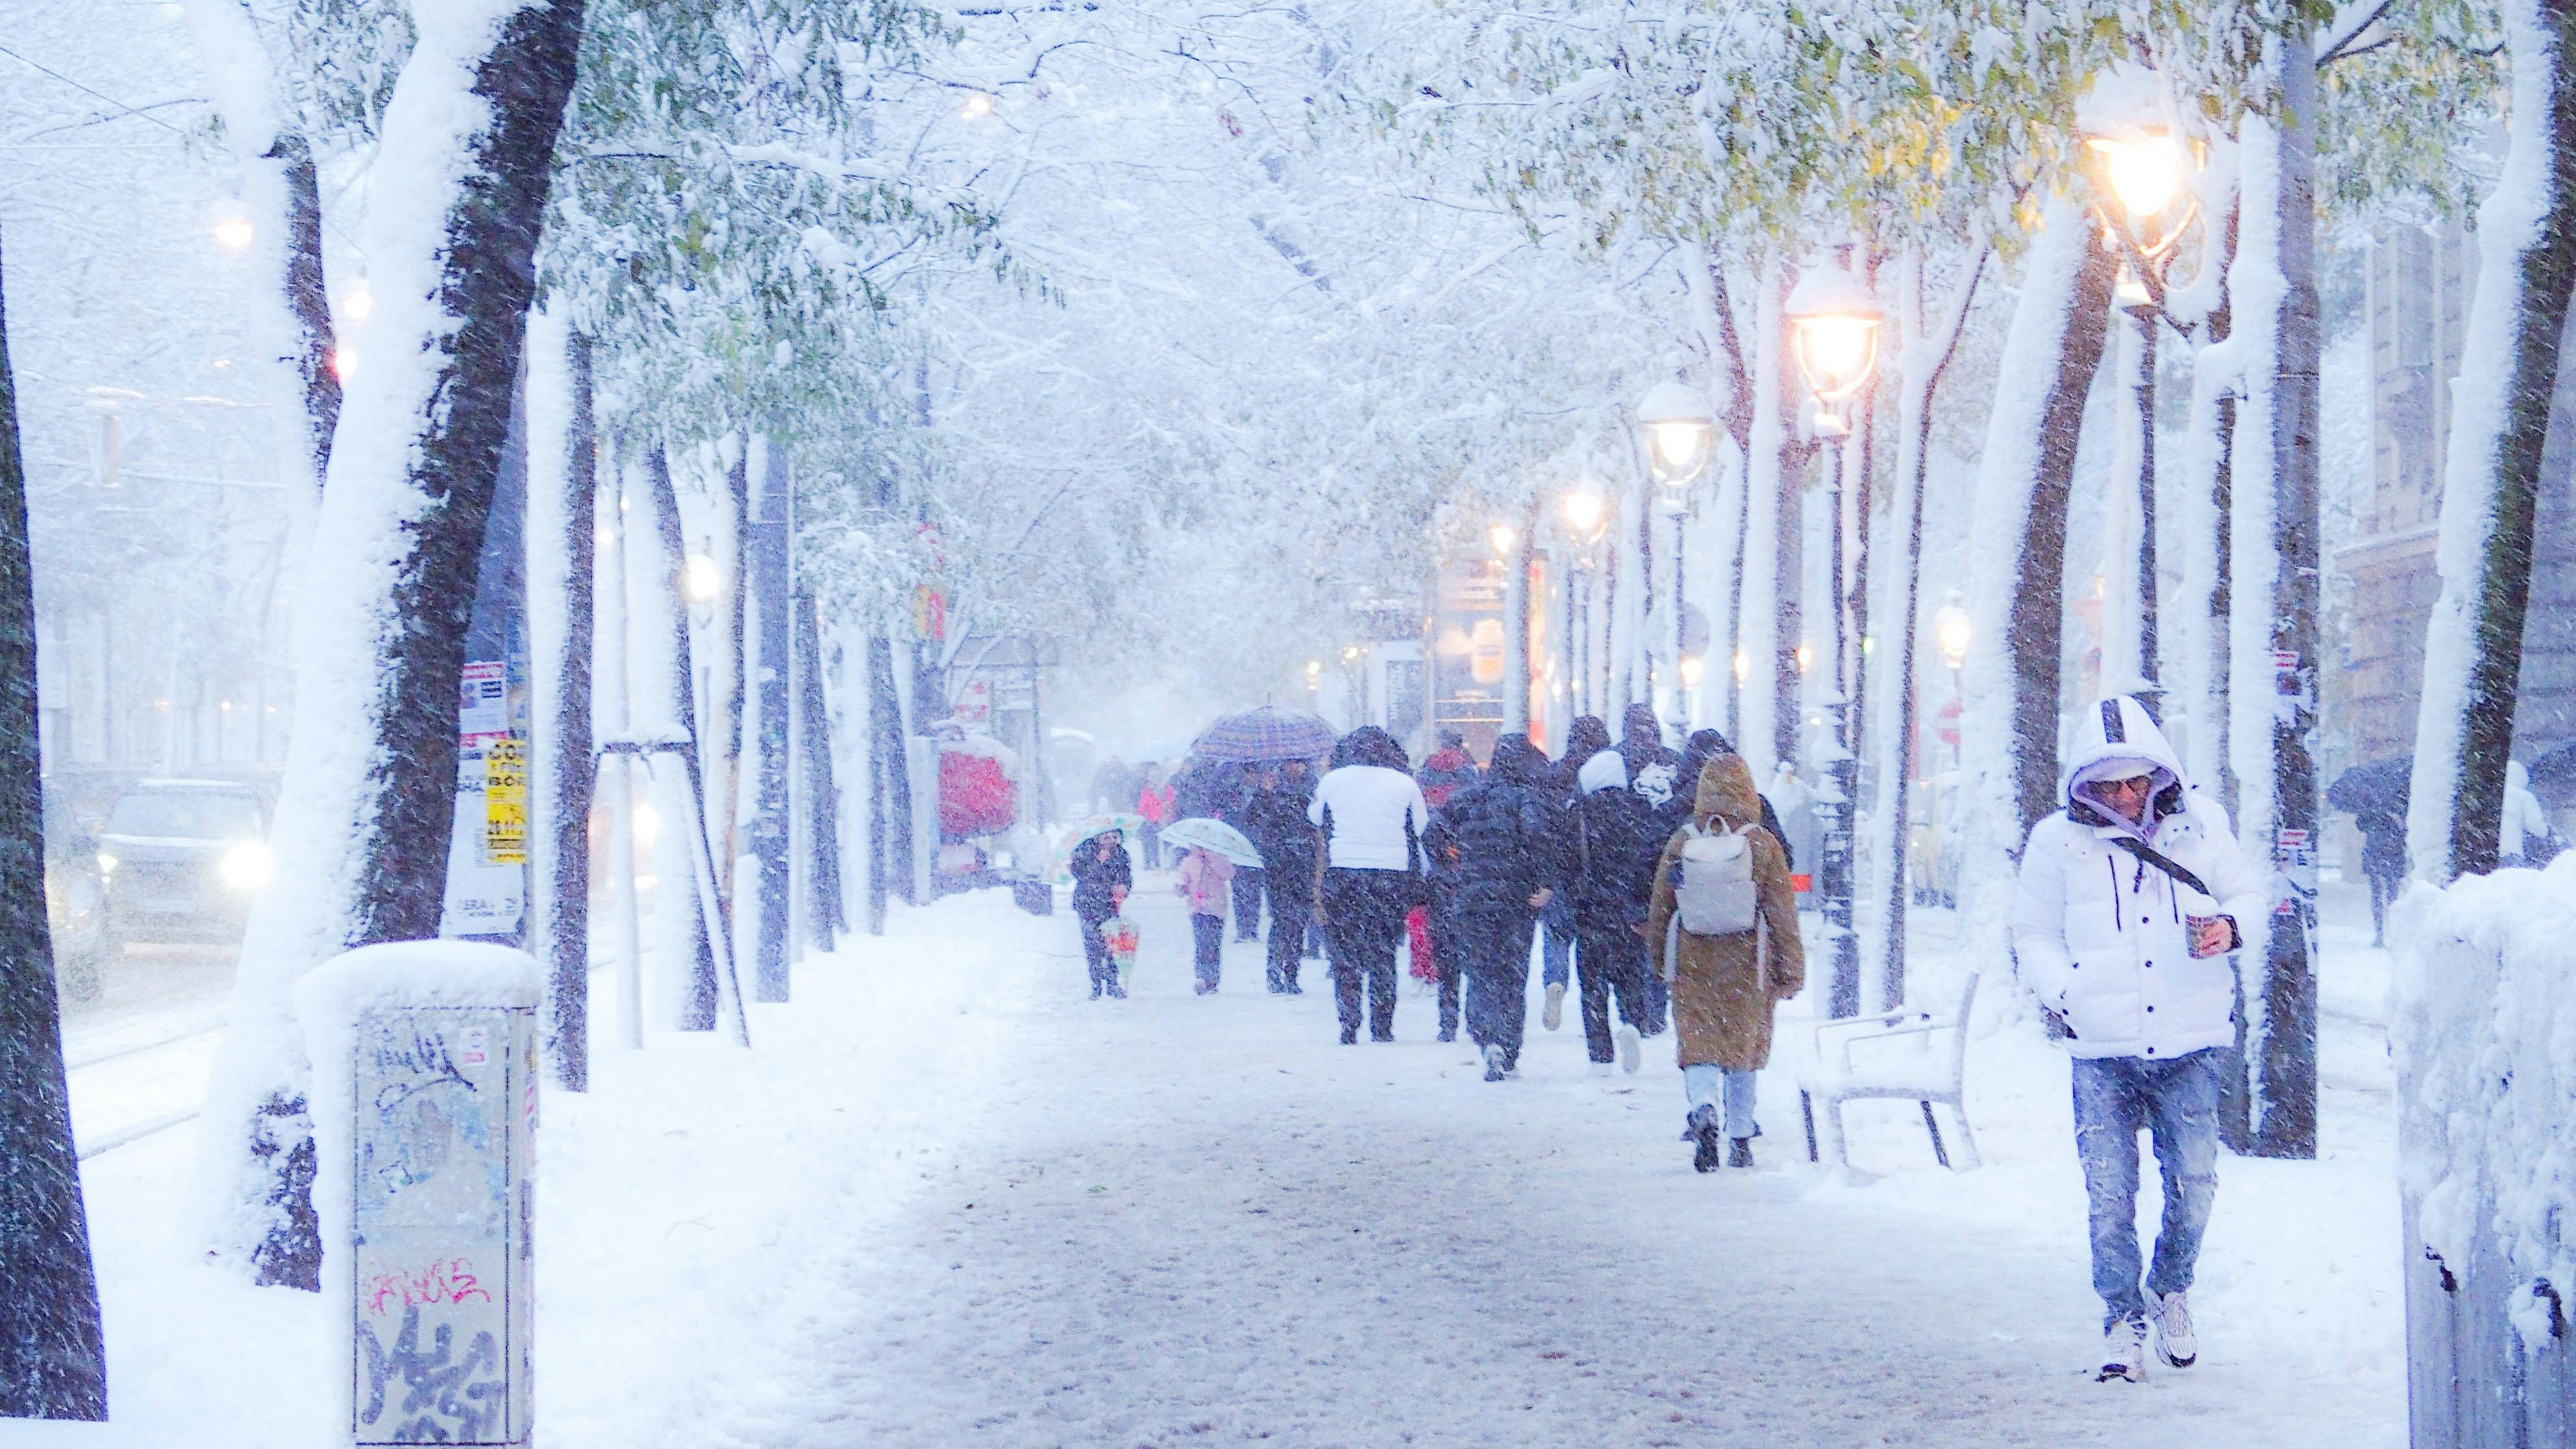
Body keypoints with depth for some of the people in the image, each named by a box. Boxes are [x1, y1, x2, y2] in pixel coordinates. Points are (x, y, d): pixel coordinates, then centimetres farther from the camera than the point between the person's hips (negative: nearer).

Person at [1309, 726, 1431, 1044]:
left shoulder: (1332, 780, 2)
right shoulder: (1404, 783, 2)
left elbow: (1314, 818, 17)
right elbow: (1422, 827, 9)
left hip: (1342, 876, -1)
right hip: (1392, 877, 1)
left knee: (1345, 957, 6)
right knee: (1384, 955, 10)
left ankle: (1349, 1029, 0)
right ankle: (1382, 1029, 7)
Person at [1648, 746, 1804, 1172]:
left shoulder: (1681, 843, -1)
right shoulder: (1763, 844, -5)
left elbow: (1659, 908, 8)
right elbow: (1783, 913, -2)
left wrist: (1660, 960, 22)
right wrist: (1791, 971, 6)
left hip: (1692, 962, 0)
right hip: (1747, 964, 0)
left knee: (1699, 1044, 0)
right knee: (1743, 1045, 13)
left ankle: (1704, 1109, -29)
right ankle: (1740, 1138, 17)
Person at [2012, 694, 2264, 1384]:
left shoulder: (2199, 823, 3)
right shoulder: (2058, 841, 1)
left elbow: (2247, 893, 16)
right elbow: (2035, 934, 11)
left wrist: (2229, 927, -7)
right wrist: (2062, 993, -6)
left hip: (2189, 1043, 1)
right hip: (2102, 1049, -1)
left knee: (2194, 1182, 1)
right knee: (2110, 1191, -4)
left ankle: (2171, 1291, 28)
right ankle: (2123, 1317, 11)